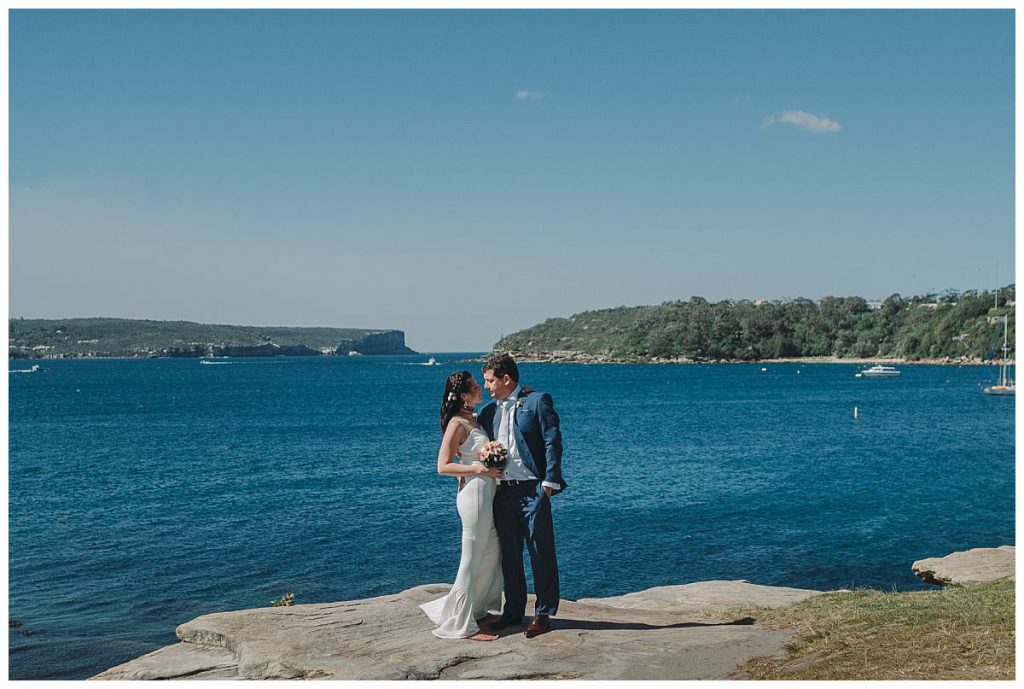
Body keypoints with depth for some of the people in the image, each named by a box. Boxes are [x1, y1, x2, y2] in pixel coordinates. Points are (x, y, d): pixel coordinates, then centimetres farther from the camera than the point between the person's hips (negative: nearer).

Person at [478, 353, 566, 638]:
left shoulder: (537, 401, -4)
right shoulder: (488, 411, 14)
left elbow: (553, 442, -8)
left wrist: (550, 481, -13)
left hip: (532, 489, -6)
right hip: (502, 492, 6)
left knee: (541, 553, 1)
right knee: (509, 555, 13)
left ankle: (543, 614, 10)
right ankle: (513, 611, 24)